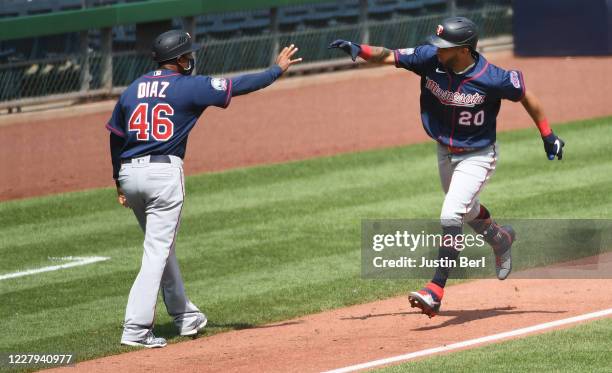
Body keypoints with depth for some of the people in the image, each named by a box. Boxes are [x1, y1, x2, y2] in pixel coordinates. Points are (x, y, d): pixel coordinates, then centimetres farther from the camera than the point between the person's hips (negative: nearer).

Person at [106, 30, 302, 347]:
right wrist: (277, 70, 11)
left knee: (162, 246, 21)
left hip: (129, 172, 7)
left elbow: (115, 139, 14)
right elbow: (237, 86, -1)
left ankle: (184, 316, 32)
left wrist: (120, 182, 22)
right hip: (164, 171, -6)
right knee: (158, 251, -6)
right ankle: (136, 330, -14)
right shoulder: (188, 86, -3)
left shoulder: (133, 89, 12)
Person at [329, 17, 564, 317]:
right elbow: (389, 56, -18)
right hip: (445, 153, 6)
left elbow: (525, 95, -13)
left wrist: (548, 136, -7)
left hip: (477, 156, -6)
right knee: (466, 211, 26)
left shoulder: (491, 79, -28)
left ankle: (436, 290, -20)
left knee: (450, 216, -21)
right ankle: (500, 239, 57)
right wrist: (358, 50, -37)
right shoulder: (430, 59, -19)